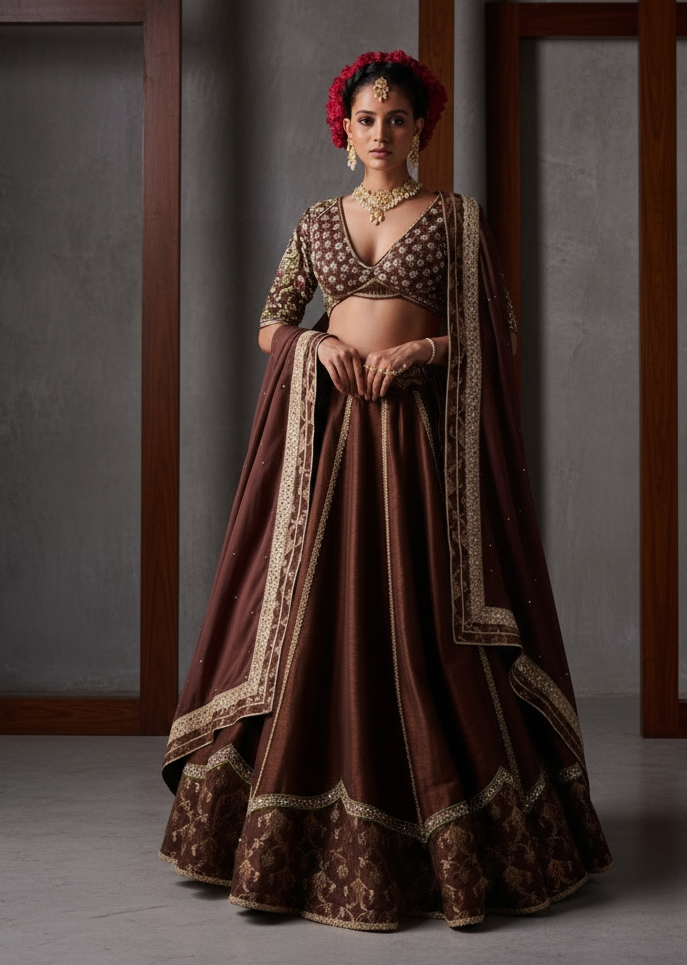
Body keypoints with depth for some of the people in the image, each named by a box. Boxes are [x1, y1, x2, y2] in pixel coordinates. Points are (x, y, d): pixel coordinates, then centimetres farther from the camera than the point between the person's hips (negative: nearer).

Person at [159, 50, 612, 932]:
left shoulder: (456, 218, 5)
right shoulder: (318, 221, 13)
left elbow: (496, 333, 3)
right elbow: (270, 323, 14)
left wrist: (421, 349, -12)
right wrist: (318, 344, -5)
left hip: (420, 431, -2)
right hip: (328, 429, 3)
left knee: (426, 622, -4)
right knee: (320, 616, 1)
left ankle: (450, 841, 7)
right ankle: (317, 834, 11)